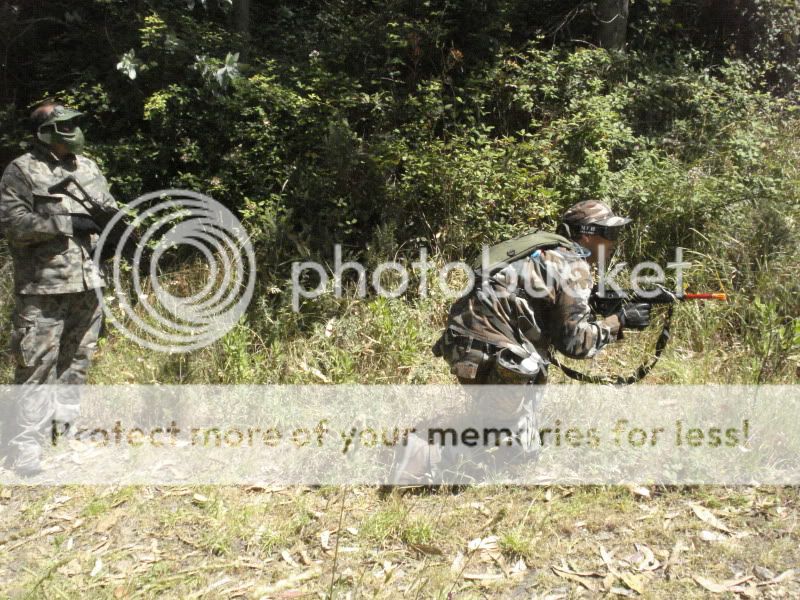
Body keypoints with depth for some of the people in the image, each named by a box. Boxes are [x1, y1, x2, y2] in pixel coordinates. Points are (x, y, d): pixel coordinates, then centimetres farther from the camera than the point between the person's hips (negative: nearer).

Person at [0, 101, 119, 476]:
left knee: (77, 360, 16)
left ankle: (67, 427, 33)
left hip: (88, 282, 6)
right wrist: (68, 223, -19)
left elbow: (108, 207, 21)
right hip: (44, 286, -6)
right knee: (36, 366, -4)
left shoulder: (87, 167, 13)